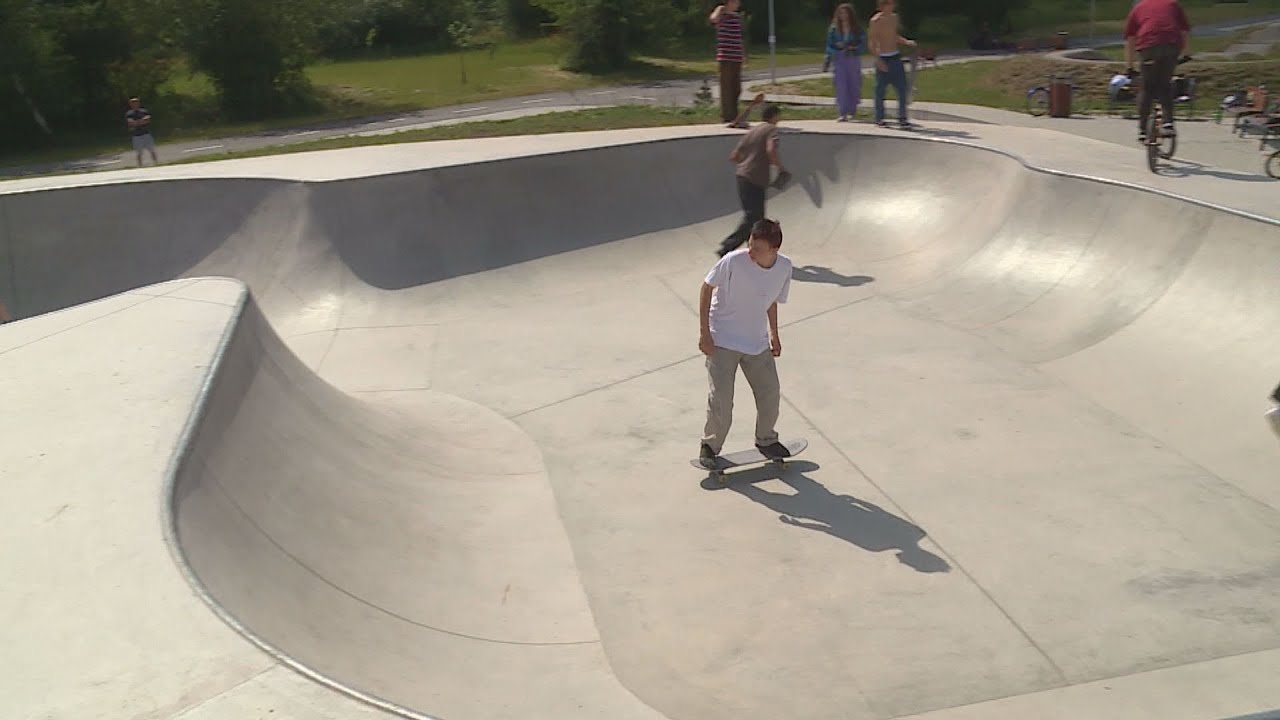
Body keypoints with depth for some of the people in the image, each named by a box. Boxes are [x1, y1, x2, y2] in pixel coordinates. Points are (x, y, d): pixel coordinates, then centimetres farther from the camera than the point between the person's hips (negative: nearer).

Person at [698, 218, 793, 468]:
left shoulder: (784, 267, -10)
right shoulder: (733, 261, -24)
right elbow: (707, 287, -10)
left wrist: (773, 334, 13)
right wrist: (704, 332, -12)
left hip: (758, 342, 4)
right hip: (722, 341, -4)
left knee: (770, 394, 7)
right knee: (721, 398, -8)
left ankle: (766, 440, 32)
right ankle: (710, 446, 16)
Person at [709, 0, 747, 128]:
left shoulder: (738, 16, 17)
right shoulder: (722, 14, -5)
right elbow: (714, 19, -31)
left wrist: (744, 55, 22)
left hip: (737, 58, 7)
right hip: (725, 56, -7)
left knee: (736, 89, 11)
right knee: (727, 88, -6)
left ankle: (733, 117, 21)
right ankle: (728, 118, -4)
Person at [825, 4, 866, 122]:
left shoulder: (857, 29, 2)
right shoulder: (833, 29, 5)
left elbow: (863, 42, 0)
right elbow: (830, 45, 7)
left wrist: (852, 47, -15)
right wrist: (827, 60, 1)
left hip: (853, 59, 0)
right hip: (838, 59, 0)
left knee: (854, 85, 5)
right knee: (841, 86, -7)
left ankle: (852, 111, 19)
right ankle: (843, 113, -7)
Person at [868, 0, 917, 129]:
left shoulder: (894, 17, 10)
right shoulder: (876, 20, -10)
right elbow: (872, 42, -12)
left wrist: (906, 41, 6)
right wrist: (878, 60, -19)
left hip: (896, 57, 6)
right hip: (883, 59, -6)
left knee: (902, 87, 0)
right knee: (880, 89, 1)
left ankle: (902, 117, 5)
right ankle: (879, 118, 12)